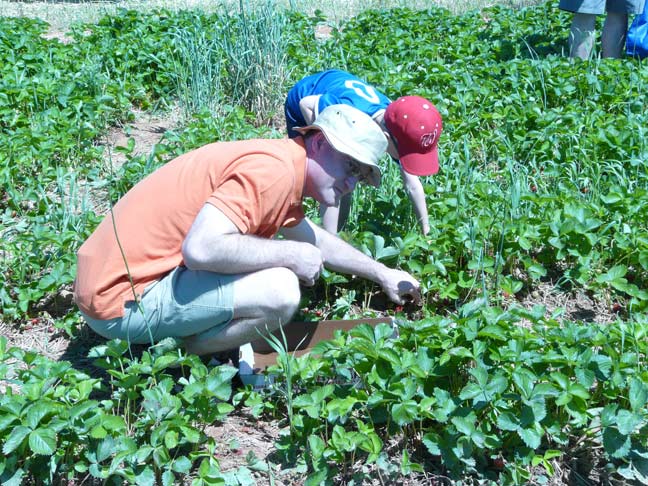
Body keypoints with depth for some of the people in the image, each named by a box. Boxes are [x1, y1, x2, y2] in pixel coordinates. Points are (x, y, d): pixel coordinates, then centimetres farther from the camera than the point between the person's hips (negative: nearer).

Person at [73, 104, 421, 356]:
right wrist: (292, 254, -18)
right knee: (280, 291, -23)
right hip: (123, 299, -10)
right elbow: (201, 248, -30)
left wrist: (381, 273, 35)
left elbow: (314, 238, 32)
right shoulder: (273, 170, -18)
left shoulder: (282, 169, 14)